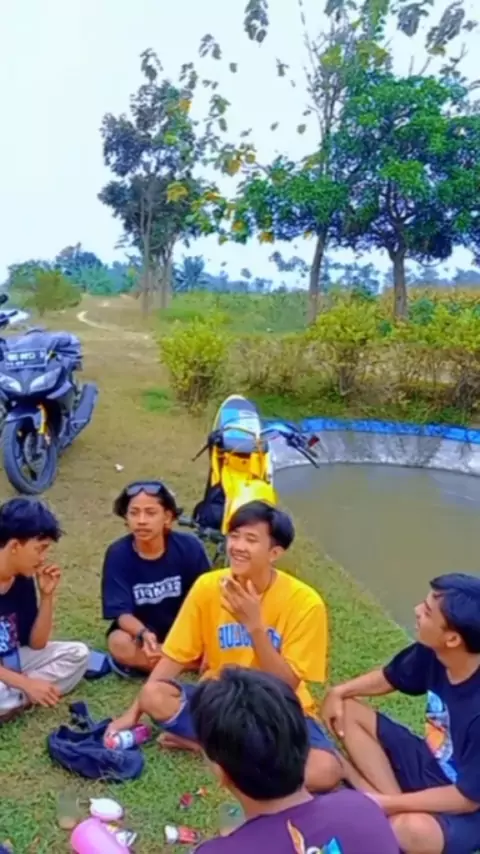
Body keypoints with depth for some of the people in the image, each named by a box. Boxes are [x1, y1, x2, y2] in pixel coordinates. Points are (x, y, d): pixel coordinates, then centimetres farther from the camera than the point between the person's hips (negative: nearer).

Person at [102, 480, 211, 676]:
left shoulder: (189, 546, -16)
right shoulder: (118, 554, -17)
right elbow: (122, 613, -19)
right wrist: (144, 634, -40)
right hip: (138, 631, 0)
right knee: (119, 644, -34)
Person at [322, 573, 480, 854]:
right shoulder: (432, 653, -15)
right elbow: (389, 678, 6)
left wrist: (386, 804, -23)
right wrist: (340, 692, -10)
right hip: (430, 765, 7)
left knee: (413, 831, -40)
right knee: (348, 711, -1)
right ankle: (398, 807, -10)